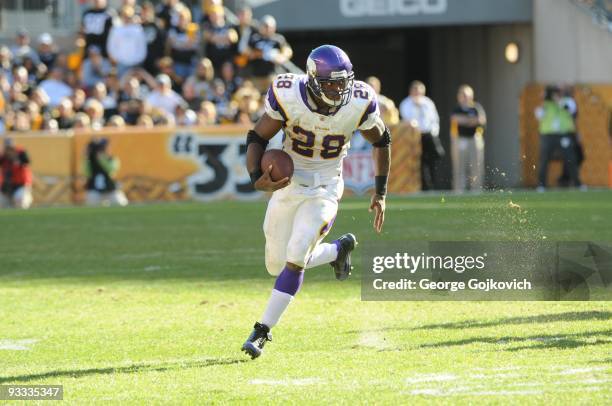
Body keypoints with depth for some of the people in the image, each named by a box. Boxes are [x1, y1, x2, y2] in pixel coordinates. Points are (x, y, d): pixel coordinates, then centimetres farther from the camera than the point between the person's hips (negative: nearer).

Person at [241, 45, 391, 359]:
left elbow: (382, 141, 1)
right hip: (287, 186, 2)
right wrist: (257, 178, -28)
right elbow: (257, 138, -10)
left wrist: (381, 193, 4)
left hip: (324, 190, -2)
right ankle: (340, 249, 36)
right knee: (277, 266, 10)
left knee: (295, 258, -18)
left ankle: (262, 330, -6)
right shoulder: (288, 97, -22)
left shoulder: (358, 104, -19)